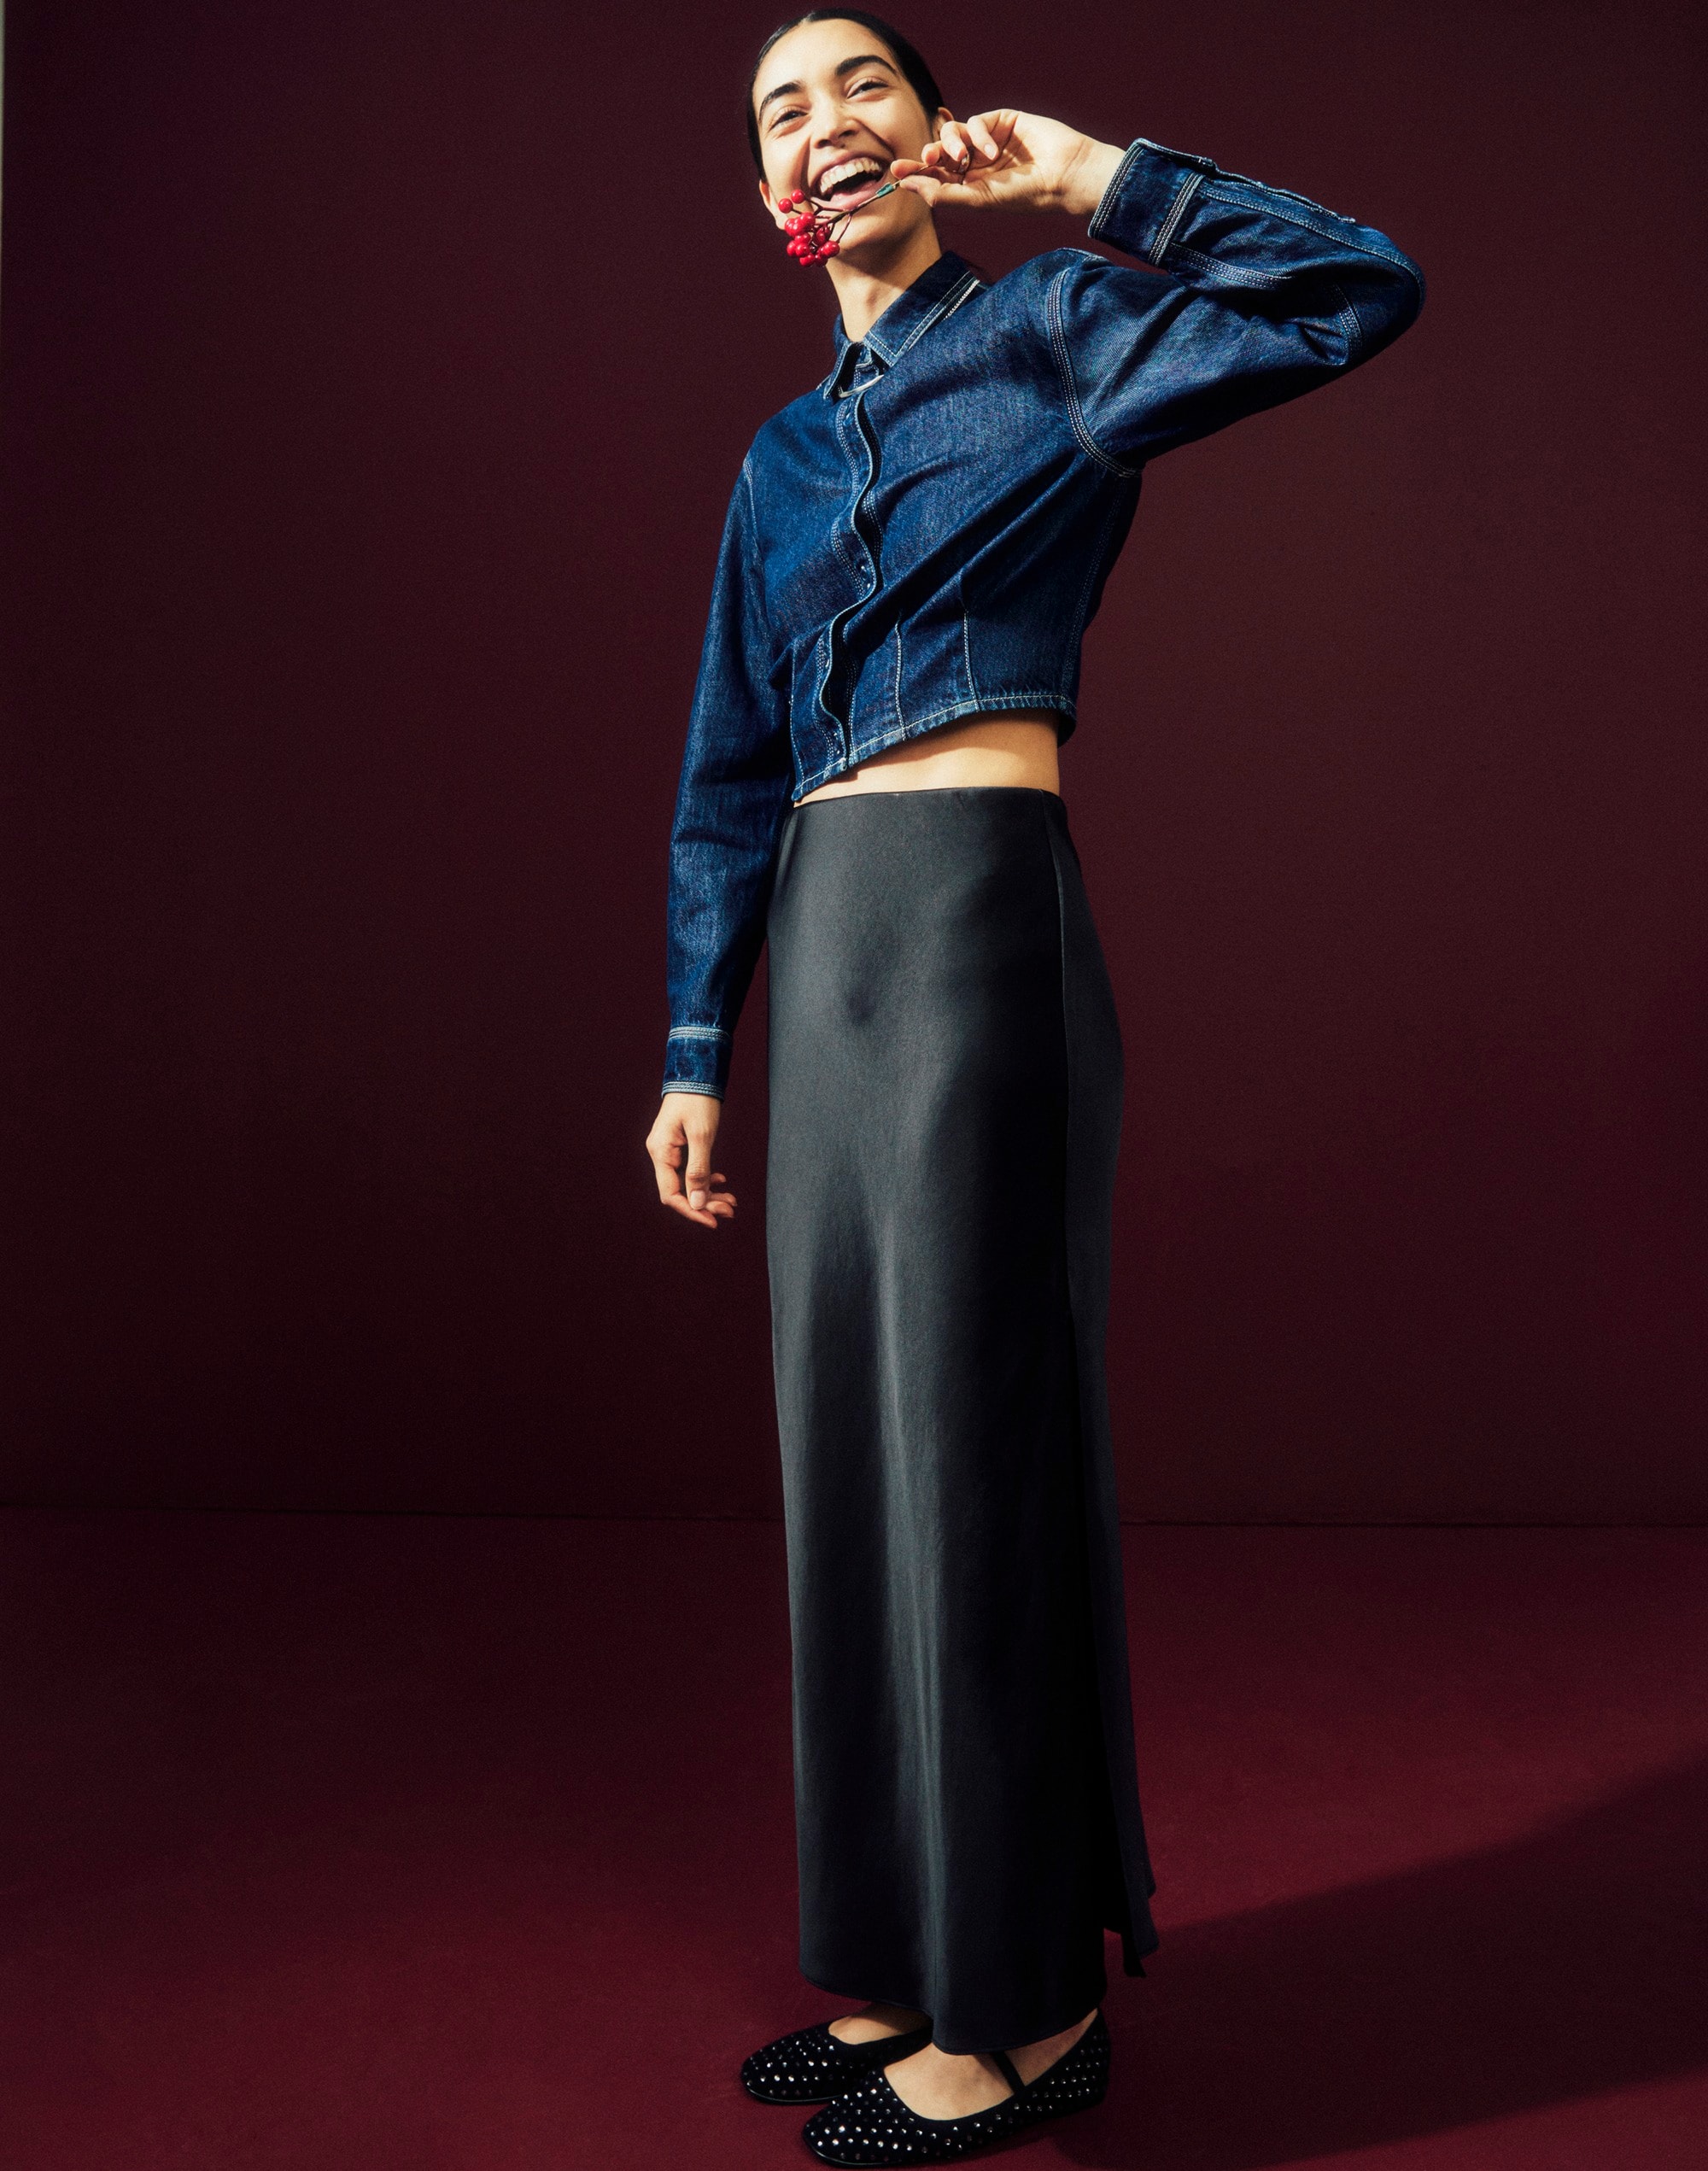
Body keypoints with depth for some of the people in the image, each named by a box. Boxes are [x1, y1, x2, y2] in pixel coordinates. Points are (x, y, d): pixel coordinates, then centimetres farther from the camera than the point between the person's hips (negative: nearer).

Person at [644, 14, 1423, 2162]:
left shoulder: (1046, 330, 5)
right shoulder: (784, 453, 21)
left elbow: (1363, 289, -9)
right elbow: (732, 780, 17)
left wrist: (1090, 176, -3)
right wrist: (697, 1051, 12)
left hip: (980, 925, -7)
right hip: (825, 953, 7)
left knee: (972, 1434, -3)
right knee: (855, 1440, 9)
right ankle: (904, 1964, 26)